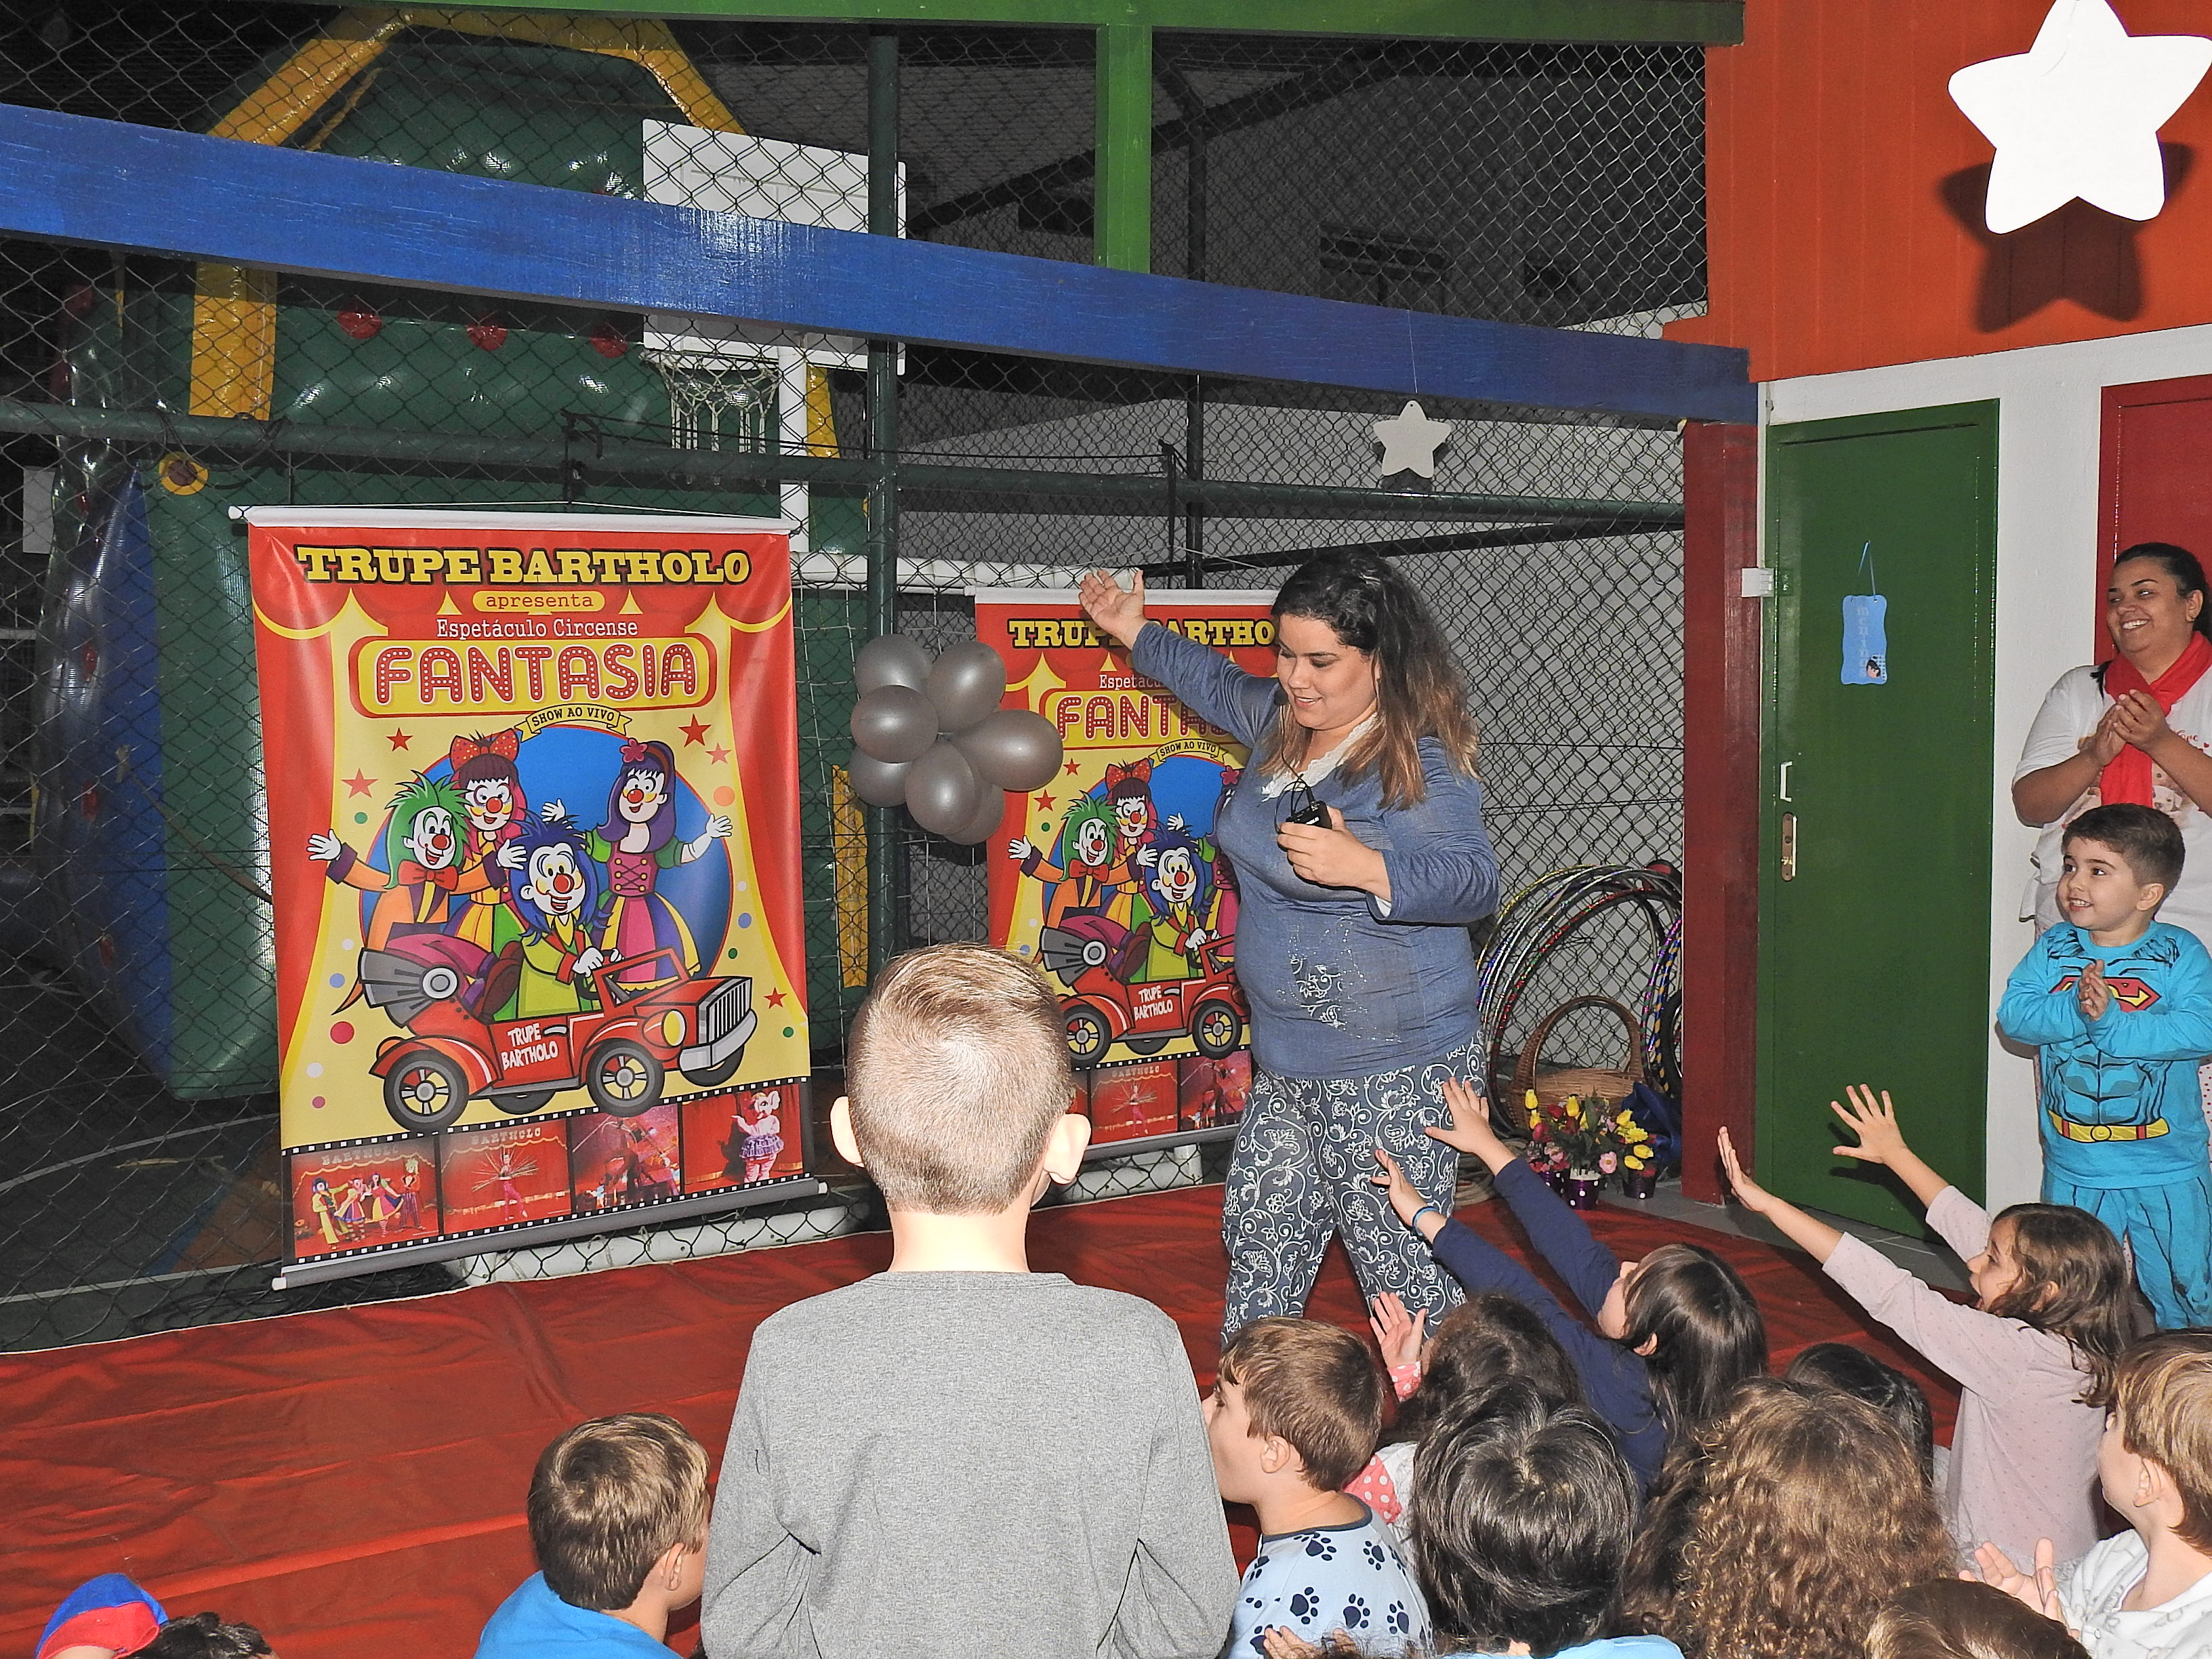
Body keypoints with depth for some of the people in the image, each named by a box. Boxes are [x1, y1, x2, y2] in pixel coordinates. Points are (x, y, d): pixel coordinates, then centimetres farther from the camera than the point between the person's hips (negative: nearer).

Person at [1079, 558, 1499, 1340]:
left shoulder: (1421, 764, -18)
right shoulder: (1282, 722, 8)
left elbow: (1474, 881, -26)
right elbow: (1220, 684, 30)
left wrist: (1364, 868, -39)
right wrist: (1135, 634, 33)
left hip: (1391, 1070, -9)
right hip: (1286, 1061, 9)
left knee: (1402, 1261, -4)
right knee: (1259, 1239, 19)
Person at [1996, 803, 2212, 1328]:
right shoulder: (2053, 948, -2)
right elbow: (2013, 1015, -11)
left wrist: (2112, 1021, -27)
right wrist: (2074, 1010, -28)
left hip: (2167, 1171, -2)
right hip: (2075, 1171, 2)